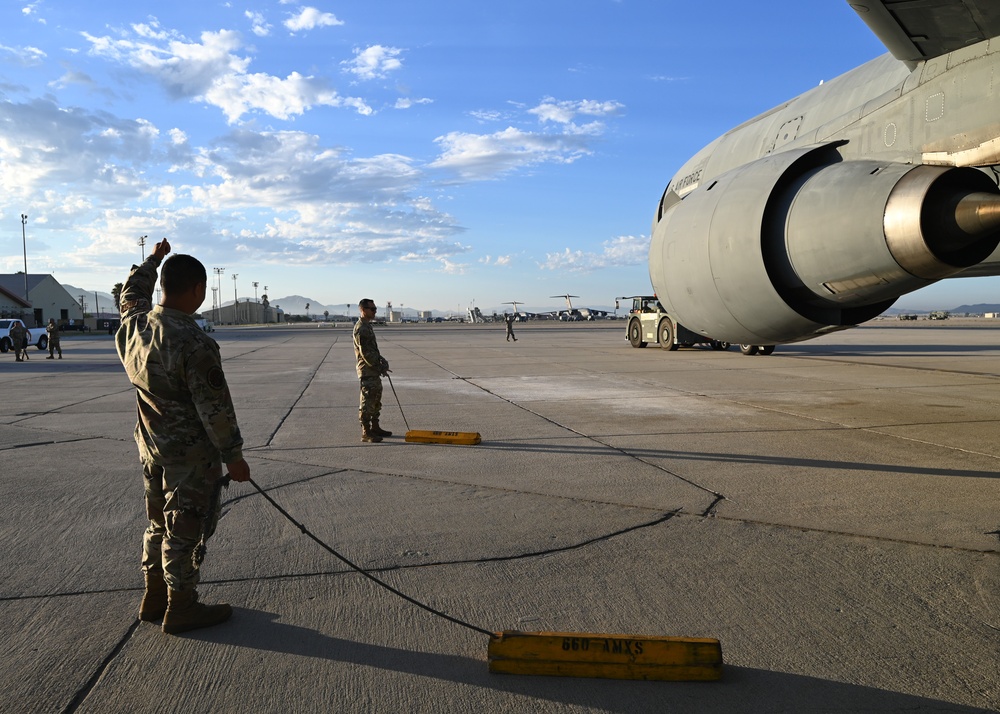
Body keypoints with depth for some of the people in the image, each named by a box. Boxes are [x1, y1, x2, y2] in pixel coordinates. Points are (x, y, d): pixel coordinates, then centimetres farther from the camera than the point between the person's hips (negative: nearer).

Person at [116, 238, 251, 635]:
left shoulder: (133, 326, -3)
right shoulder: (194, 344, -27)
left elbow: (132, 293, 23)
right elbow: (215, 409, -21)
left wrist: (153, 259, 33)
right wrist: (233, 457, -10)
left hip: (151, 451, 8)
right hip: (192, 457, -8)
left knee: (159, 524, 22)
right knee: (186, 531, 6)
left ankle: (154, 599, 35)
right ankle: (181, 609, 20)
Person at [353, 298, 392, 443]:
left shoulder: (368, 326, 16)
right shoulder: (361, 328, -17)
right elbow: (365, 353, -21)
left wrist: (381, 360, 9)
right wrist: (379, 366, -17)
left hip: (374, 370, 10)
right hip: (367, 371, -10)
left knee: (376, 400, 17)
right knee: (367, 402, -6)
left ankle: (375, 427, 27)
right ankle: (366, 433, -1)